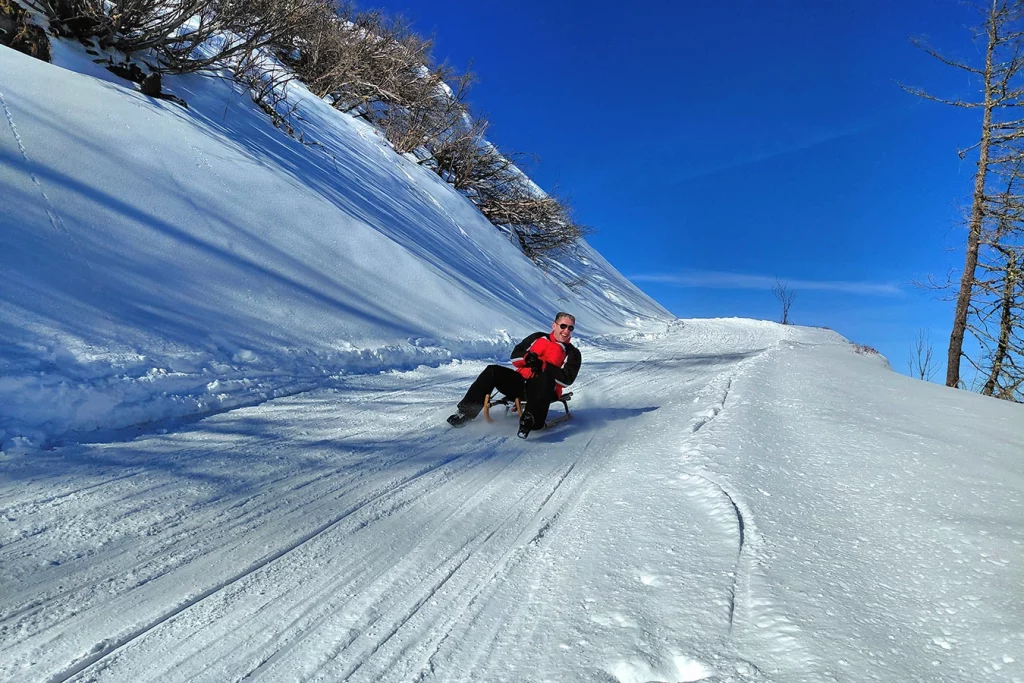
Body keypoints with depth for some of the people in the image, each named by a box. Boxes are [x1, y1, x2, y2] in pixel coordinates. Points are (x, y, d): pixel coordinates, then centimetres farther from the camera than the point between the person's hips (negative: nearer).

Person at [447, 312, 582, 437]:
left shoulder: (572, 353, 8)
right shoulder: (538, 338, 17)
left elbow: (567, 379, -8)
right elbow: (515, 355, 12)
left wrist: (543, 366, -18)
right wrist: (527, 357, -11)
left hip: (543, 391, -4)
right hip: (520, 382, 4)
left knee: (545, 376, -38)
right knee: (492, 371, -17)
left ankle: (532, 418, -52)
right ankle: (466, 412, -16)